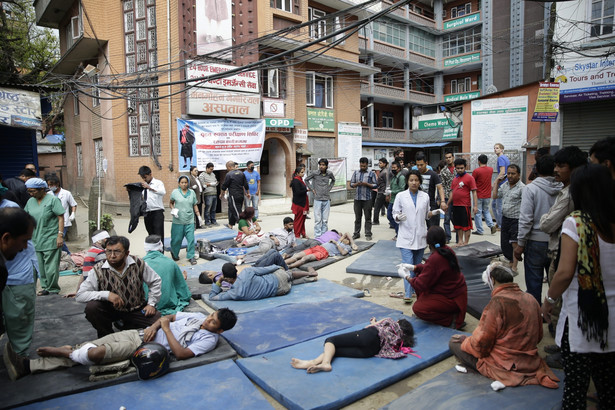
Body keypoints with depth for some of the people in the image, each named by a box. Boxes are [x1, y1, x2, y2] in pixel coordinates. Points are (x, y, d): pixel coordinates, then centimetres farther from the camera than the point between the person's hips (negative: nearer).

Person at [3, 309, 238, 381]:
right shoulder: (199, 317, 12)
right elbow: (168, 316, 19)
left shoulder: (209, 339, -10)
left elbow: (181, 353, -22)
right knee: (88, 347, -2)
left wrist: (166, 328, -15)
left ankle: (65, 352, 6)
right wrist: (154, 325, -2)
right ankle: (27, 366, 3)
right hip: (139, 334, 7)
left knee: (94, 354, -24)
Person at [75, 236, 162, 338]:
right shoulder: (98, 270, -16)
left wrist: (151, 303, -5)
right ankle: (107, 336, -2)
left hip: (137, 309, 1)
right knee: (91, 307, -29)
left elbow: (155, 281, 1)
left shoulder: (138, 264, -13)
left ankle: (128, 327, 10)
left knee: (157, 320, -21)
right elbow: (79, 295, -20)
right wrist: (106, 294, -31)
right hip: (111, 310, 0)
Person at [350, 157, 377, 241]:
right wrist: (357, 184, -10)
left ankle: (368, 234, 10)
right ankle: (356, 233, 17)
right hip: (357, 198, 3)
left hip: (367, 198, -3)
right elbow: (351, 184, 11)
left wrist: (367, 184, -14)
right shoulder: (355, 173, 12)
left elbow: (375, 185, 1)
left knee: (368, 217, 2)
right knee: (357, 217, 9)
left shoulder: (371, 173, 3)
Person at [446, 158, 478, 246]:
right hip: (455, 205, 7)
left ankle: (466, 243, 9)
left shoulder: (469, 177, -6)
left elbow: (474, 192, -9)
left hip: (465, 205, -6)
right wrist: (447, 205, 18)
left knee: (466, 225, 1)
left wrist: (475, 206, -14)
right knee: (458, 225, 14)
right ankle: (460, 241, 25)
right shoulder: (454, 179, 12)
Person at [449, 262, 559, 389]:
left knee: (454, 342, 0)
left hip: (505, 366, -8)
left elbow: (482, 343, -20)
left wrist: (464, 341, -1)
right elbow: (538, 336, 11)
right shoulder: (531, 299, 0)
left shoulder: (497, 302, -22)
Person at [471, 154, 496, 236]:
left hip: (479, 195, -5)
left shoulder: (476, 171, -16)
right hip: (488, 195, 5)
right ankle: (492, 225, 3)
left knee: (478, 213, 4)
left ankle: (479, 230, 7)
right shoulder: (491, 169, 2)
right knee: (486, 211, 20)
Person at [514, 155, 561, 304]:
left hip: (536, 241, -4)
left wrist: (520, 244, -7)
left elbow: (526, 219, -13)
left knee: (534, 282, 6)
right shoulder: (563, 189, -1)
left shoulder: (530, 188, -10)